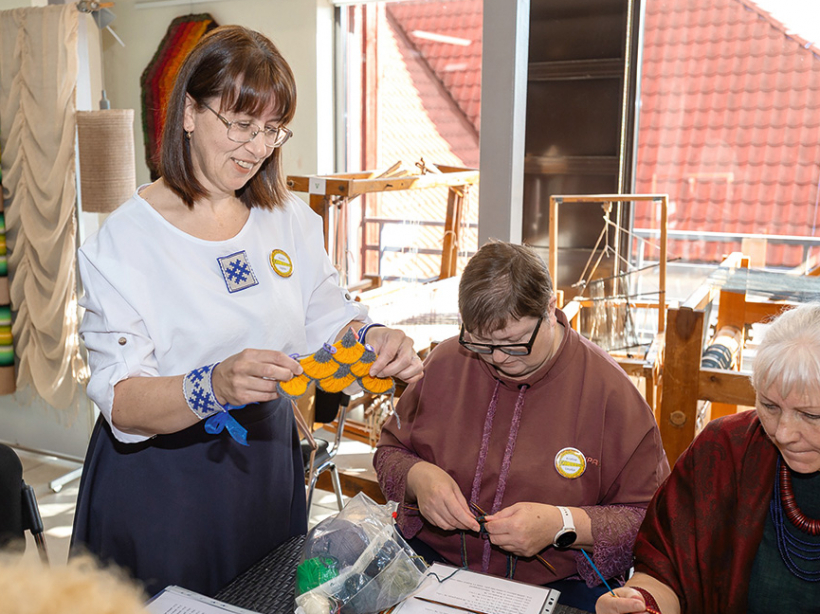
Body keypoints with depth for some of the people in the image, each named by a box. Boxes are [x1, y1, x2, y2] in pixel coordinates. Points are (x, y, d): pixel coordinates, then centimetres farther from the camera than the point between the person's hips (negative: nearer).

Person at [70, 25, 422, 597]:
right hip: (160, 486, -4)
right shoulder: (124, 239, -15)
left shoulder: (291, 219, 1)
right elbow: (121, 402, -21)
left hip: (268, 462, 5)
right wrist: (215, 386, -39)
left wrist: (370, 337, -21)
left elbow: (328, 323, 2)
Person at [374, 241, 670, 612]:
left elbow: (652, 519, -5)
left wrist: (562, 525, -20)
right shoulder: (446, 363, 1)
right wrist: (416, 477, -10)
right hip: (433, 559, 2)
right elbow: (391, 450, 13)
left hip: (558, 582, -1)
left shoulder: (609, 390, -9)